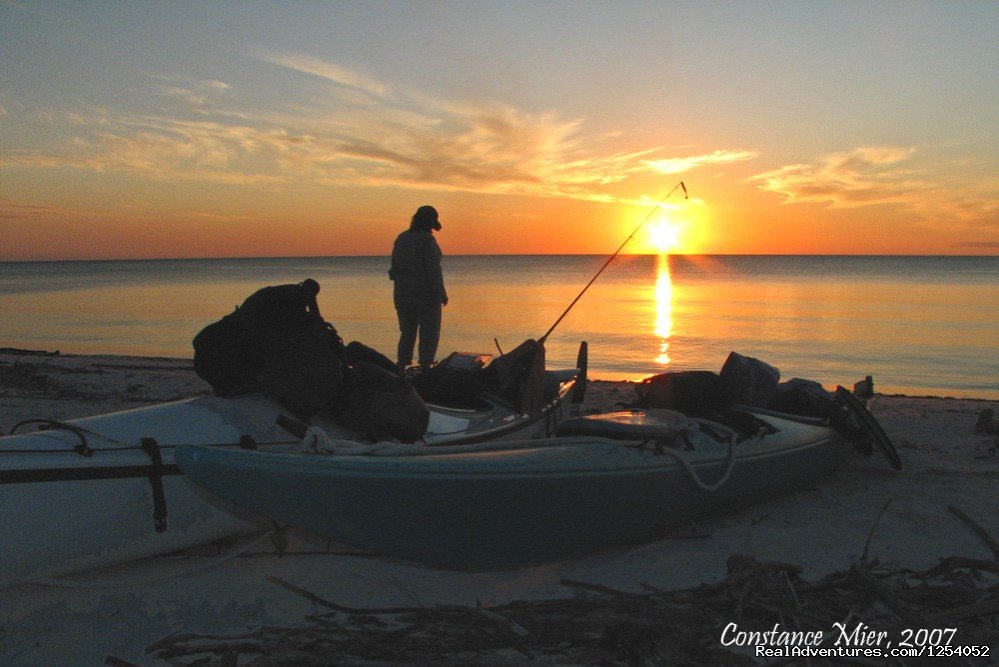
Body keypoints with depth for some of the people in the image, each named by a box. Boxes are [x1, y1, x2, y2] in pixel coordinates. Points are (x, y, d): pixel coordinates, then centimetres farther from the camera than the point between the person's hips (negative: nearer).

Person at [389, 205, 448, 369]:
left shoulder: (401, 238, 8)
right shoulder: (427, 240, -13)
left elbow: (394, 267, 10)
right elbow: (433, 269, -15)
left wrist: (402, 285, 18)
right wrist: (442, 293, -10)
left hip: (403, 293, 6)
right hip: (426, 293, -6)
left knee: (407, 332, 14)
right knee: (429, 333, 4)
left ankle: (402, 367, 12)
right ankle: (425, 367, 0)